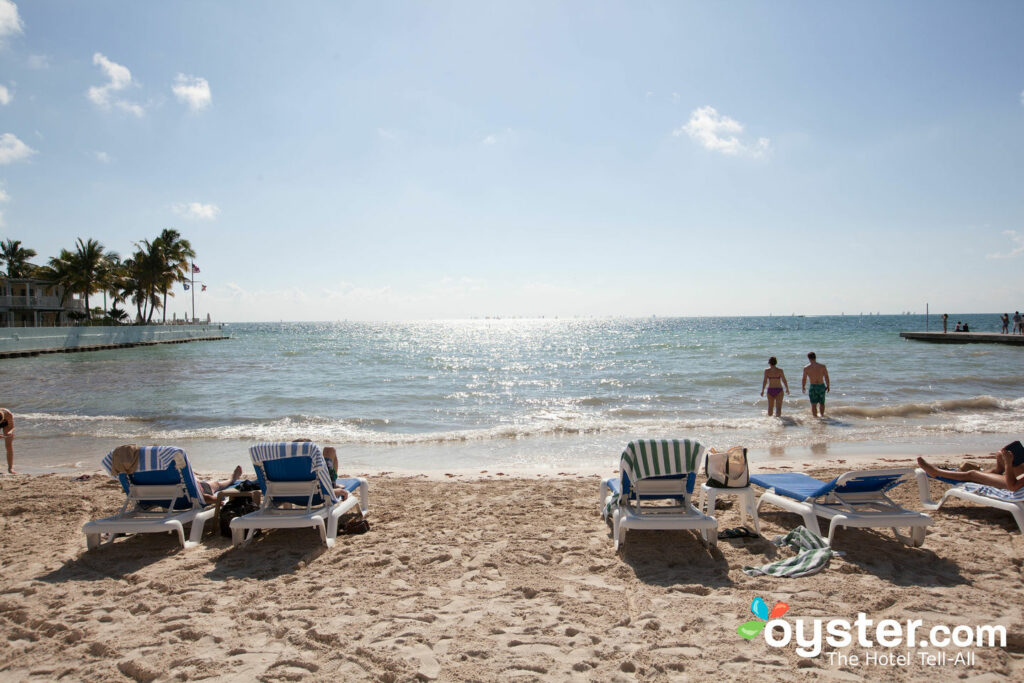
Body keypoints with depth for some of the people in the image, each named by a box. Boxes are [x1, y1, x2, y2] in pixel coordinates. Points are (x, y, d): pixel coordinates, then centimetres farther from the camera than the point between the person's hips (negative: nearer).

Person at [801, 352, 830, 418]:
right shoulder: (822, 366, -4)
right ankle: (822, 415, 37)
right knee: (822, 403, 21)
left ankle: (815, 416, 5)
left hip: (813, 387, -3)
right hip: (822, 386, 3)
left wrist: (803, 387, 13)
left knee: (813, 404, 5)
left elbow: (804, 379, -2)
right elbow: (826, 377, 0)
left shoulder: (806, 368, -8)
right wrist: (828, 386, 12)